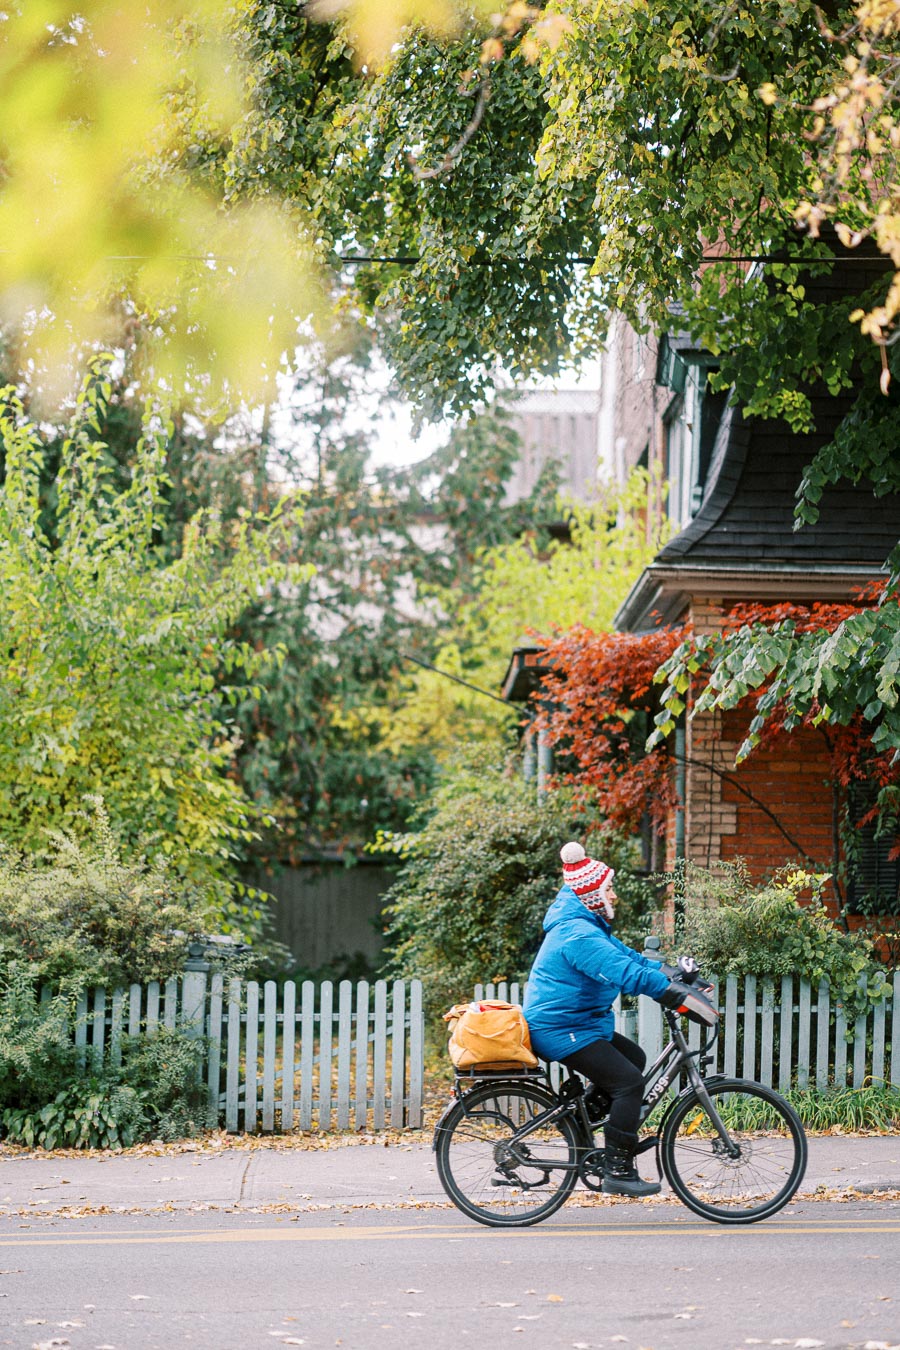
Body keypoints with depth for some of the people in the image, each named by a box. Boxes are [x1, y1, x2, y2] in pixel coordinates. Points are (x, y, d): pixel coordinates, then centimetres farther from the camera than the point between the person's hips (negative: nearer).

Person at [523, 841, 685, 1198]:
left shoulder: (590, 927, 14)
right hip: (562, 1031, -11)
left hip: (577, 1023, 11)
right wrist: (677, 994, -30)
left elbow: (630, 957, 14)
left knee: (634, 1058, 18)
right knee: (629, 1082, -14)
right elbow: (627, 974, -31)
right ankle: (618, 1171, -12)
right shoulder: (579, 934, -23)